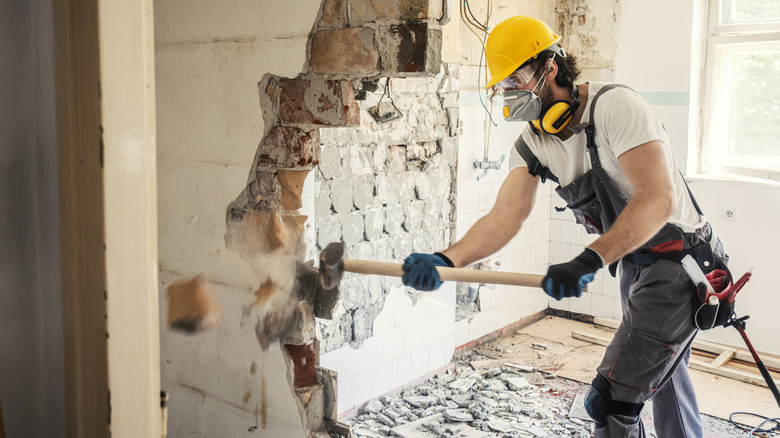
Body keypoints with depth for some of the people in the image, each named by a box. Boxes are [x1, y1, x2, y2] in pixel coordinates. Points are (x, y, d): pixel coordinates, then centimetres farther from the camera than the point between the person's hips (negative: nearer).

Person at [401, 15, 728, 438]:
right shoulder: (532, 143, -2)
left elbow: (657, 199, -34)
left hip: (680, 260, -8)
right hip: (634, 264, 8)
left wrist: (589, 261, -46)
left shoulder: (615, 105, -24)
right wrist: (445, 260, -33)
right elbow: (506, 214, -16)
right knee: (662, 370, 28)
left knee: (610, 401, -11)